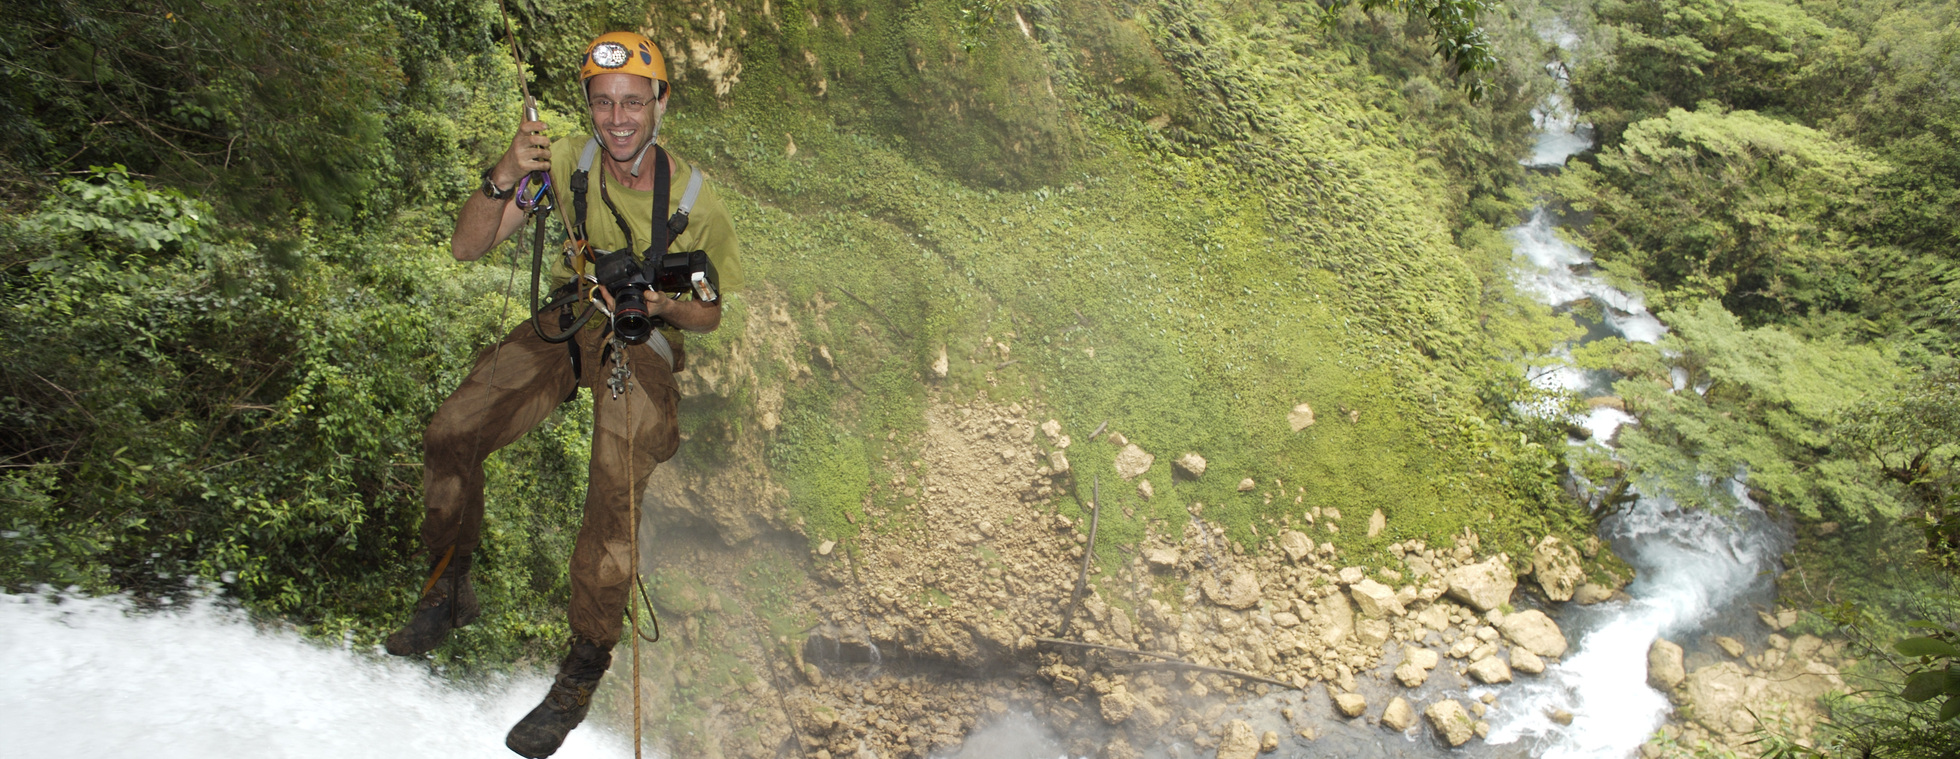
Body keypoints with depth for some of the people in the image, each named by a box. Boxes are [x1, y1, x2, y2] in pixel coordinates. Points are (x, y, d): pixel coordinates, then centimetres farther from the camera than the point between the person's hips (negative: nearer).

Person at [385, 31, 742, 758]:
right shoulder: (567, 159, -9)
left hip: (640, 344, -3)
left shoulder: (695, 201, -13)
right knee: (448, 434, -15)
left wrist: (663, 305, -23)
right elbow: (466, 248, -10)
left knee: (616, 496, -25)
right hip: (565, 322, 3)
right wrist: (504, 177, -28)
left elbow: (715, 312, -1)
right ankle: (448, 589, 11)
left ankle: (584, 668, -7)